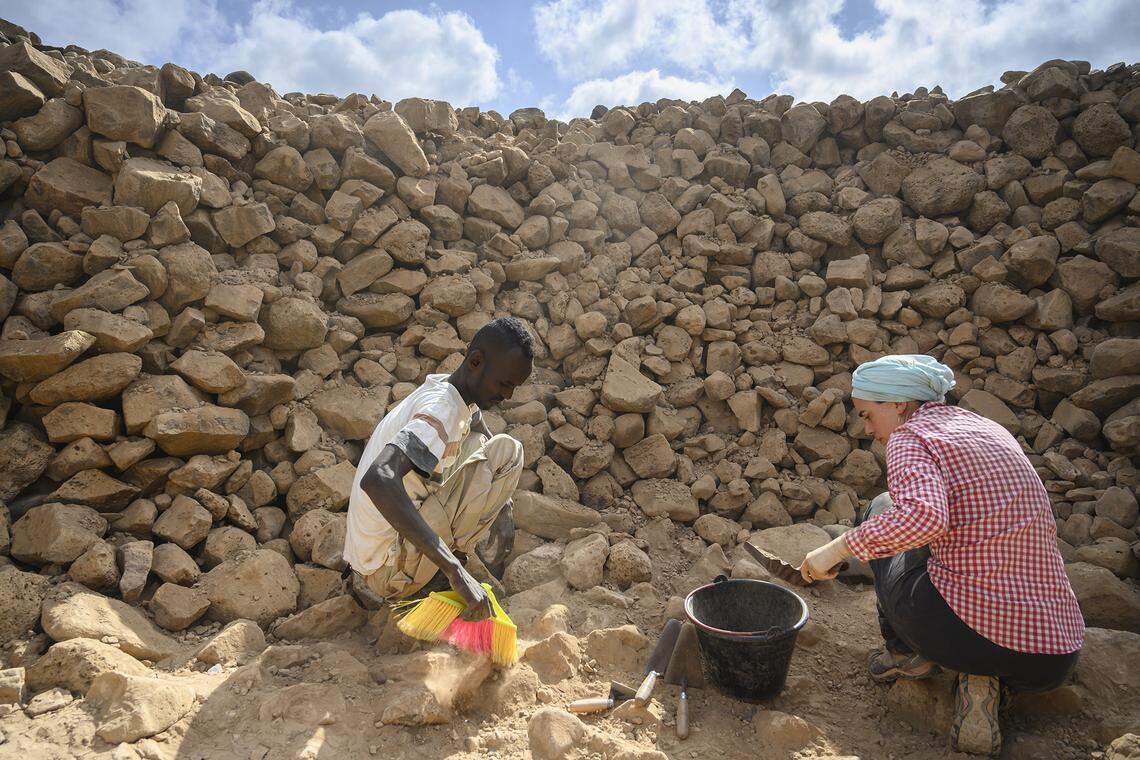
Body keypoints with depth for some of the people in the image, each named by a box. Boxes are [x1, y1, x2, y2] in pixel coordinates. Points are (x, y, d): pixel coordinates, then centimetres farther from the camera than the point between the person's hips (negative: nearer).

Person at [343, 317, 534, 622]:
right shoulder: (443, 408, -26)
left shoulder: (452, 391, 3)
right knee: (507, 450, -16)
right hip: (388, 574, -9)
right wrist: (455, 569, -42)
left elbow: (489, 440, 19)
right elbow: (377, 480, -41)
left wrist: (502, 510, 2)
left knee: (504, 448, 12)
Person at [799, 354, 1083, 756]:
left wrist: (839, 548, -16)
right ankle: (982, 680, 12)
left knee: (881, 511, 17)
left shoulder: (910, 437, -6)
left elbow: (924, 517, -28)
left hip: (957, 633, -6)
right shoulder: (992, 430, 16)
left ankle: (905, 651, 18)